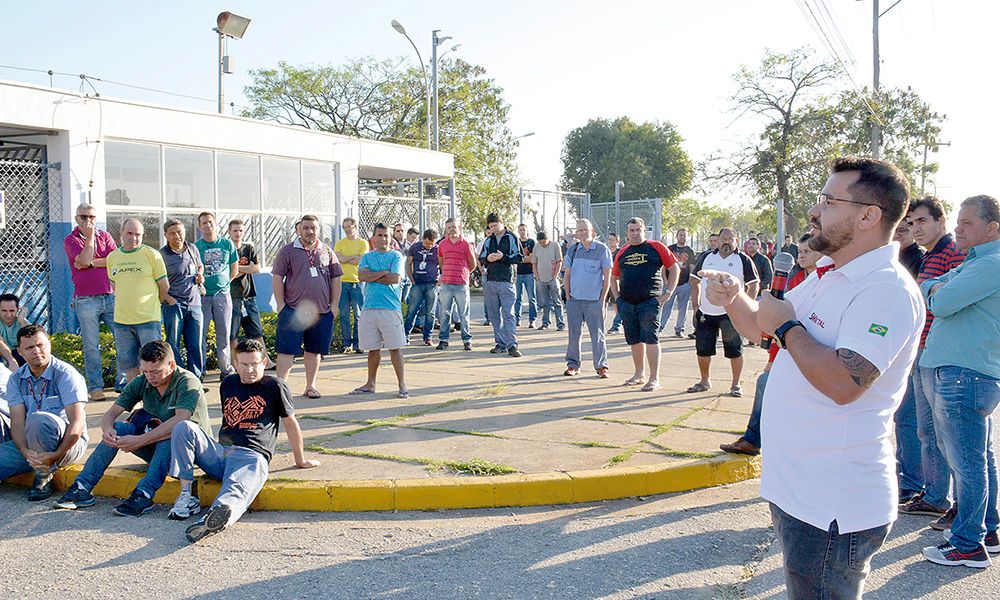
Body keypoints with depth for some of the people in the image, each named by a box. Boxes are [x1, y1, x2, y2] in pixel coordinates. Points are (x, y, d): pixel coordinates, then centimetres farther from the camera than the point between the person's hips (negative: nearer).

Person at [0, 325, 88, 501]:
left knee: (39, 419, -34)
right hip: (30, 445, 3)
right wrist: (26, 452, -22)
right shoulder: (16, 379, 5)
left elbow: (77, 422, -18)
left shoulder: (66, 374, -11)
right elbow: (17, 422, -4)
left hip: (68, 443, -3)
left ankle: (44, 476, -14)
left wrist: (57, 455, -28)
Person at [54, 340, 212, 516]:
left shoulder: (188, 382, -19)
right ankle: (82, 487, -19)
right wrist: (107, 429, -28)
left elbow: (180, 420, -34)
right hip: (155, 449, 6)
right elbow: (111, 413, -4)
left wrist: (140, 440, -39)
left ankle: (143, 494, -43)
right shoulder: (141, 383, 0)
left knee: (171, 433, -37)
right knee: (118, 428, -15)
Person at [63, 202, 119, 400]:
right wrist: (90, 236, -8)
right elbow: (83, 261, -16)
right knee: (91, 346, 1)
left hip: (111, 296, 3)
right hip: (86, 300, -3)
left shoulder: (105, 235, 11)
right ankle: (95, 387, 10)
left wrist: (92, 262, -8)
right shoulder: (70, 240, 2)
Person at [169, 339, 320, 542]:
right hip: (220, 452, 6)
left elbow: (290, 424, 13)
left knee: (236, 493, -38)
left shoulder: (275, 386, 8)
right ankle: (186, 494, -23)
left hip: (252, 456, -5)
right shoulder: (228, 383, 22)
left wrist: (301, 461, 18)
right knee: (184, 427, -19)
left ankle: (219, 513, -74)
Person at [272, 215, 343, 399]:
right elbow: (277, 279, -1)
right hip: (293, 310, -3)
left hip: (322, 312, 3)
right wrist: (281, 306, -8)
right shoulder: (288, 251, 1)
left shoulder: (327, 252, 10)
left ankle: (310, 386, 22)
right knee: (287, 350, -4)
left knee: (314, 350, 12)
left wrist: (334, 306, 6)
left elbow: (335, 280, 12)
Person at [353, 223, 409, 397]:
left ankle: (402, 384, 3)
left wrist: (373, 276, -2)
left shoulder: (396, 256, 6)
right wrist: (384, 272, -7)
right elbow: (362, 275, -3)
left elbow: (395, 278, -9)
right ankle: (370, 384, 20)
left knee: (395, 348, -3)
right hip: (369, 307, 3)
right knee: (373, 348, 10)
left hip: (391, 307, -3)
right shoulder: (367, 257, 15)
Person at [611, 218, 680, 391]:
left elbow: (675, 269, 3)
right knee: (634, 340, 11)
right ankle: (639, 374, 25)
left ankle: (654, 379, -5)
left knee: (650, 339, -8)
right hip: (626, 303, 5)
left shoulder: (656, 247, 1)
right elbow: (614, 277, 24)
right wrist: (617, 297, 12)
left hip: (650, 301, -4)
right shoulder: (622, 252, 13)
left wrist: (667, 293, -3)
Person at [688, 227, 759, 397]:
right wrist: (696, 306, 7)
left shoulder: (743, 260, 0)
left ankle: (736, 384, 14)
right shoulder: (706, 258, 10)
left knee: (735, 351, 1)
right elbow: (696, 283, 15)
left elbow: (753, 286, 1)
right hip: (706, 313, 4)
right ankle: (704, 381, 25)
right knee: (702, 349, 8)